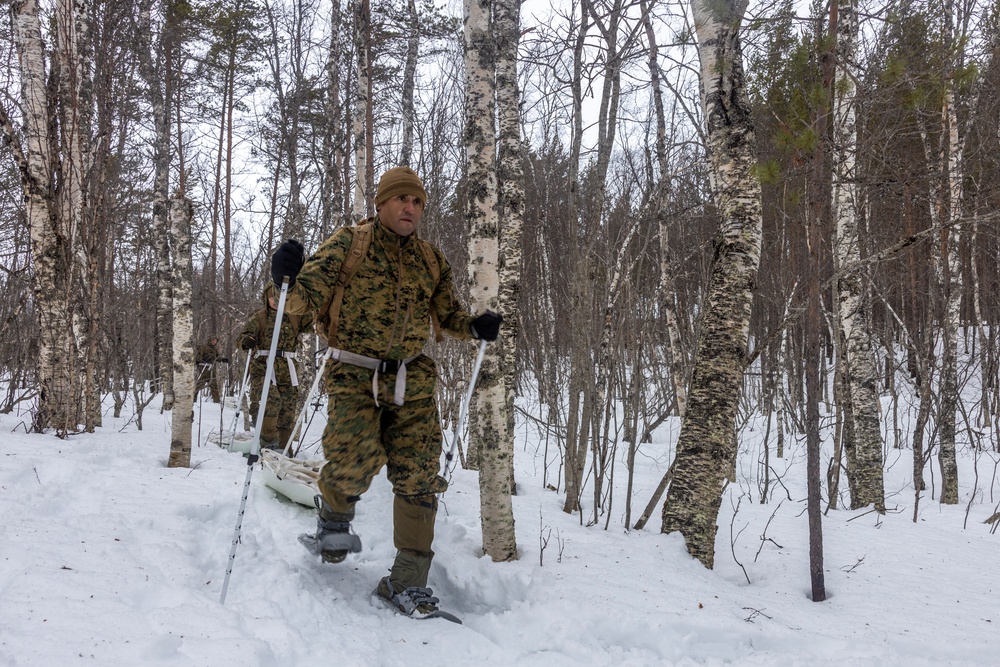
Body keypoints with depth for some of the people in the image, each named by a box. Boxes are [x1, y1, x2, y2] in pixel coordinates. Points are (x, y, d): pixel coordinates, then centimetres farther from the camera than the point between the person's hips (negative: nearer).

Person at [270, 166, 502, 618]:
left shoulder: (431, 260, 13)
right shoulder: (349, 244, 0)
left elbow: (447, 315, 24)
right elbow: (307, 298, -8)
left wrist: (475, 327, 3)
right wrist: (289, 280, -31)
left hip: (413, 381, 4)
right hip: (355, 376, -4)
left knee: (418, 480, -2)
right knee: (356, 463, -23)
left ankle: (407, 581, 12)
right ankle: (334, 512, 14)